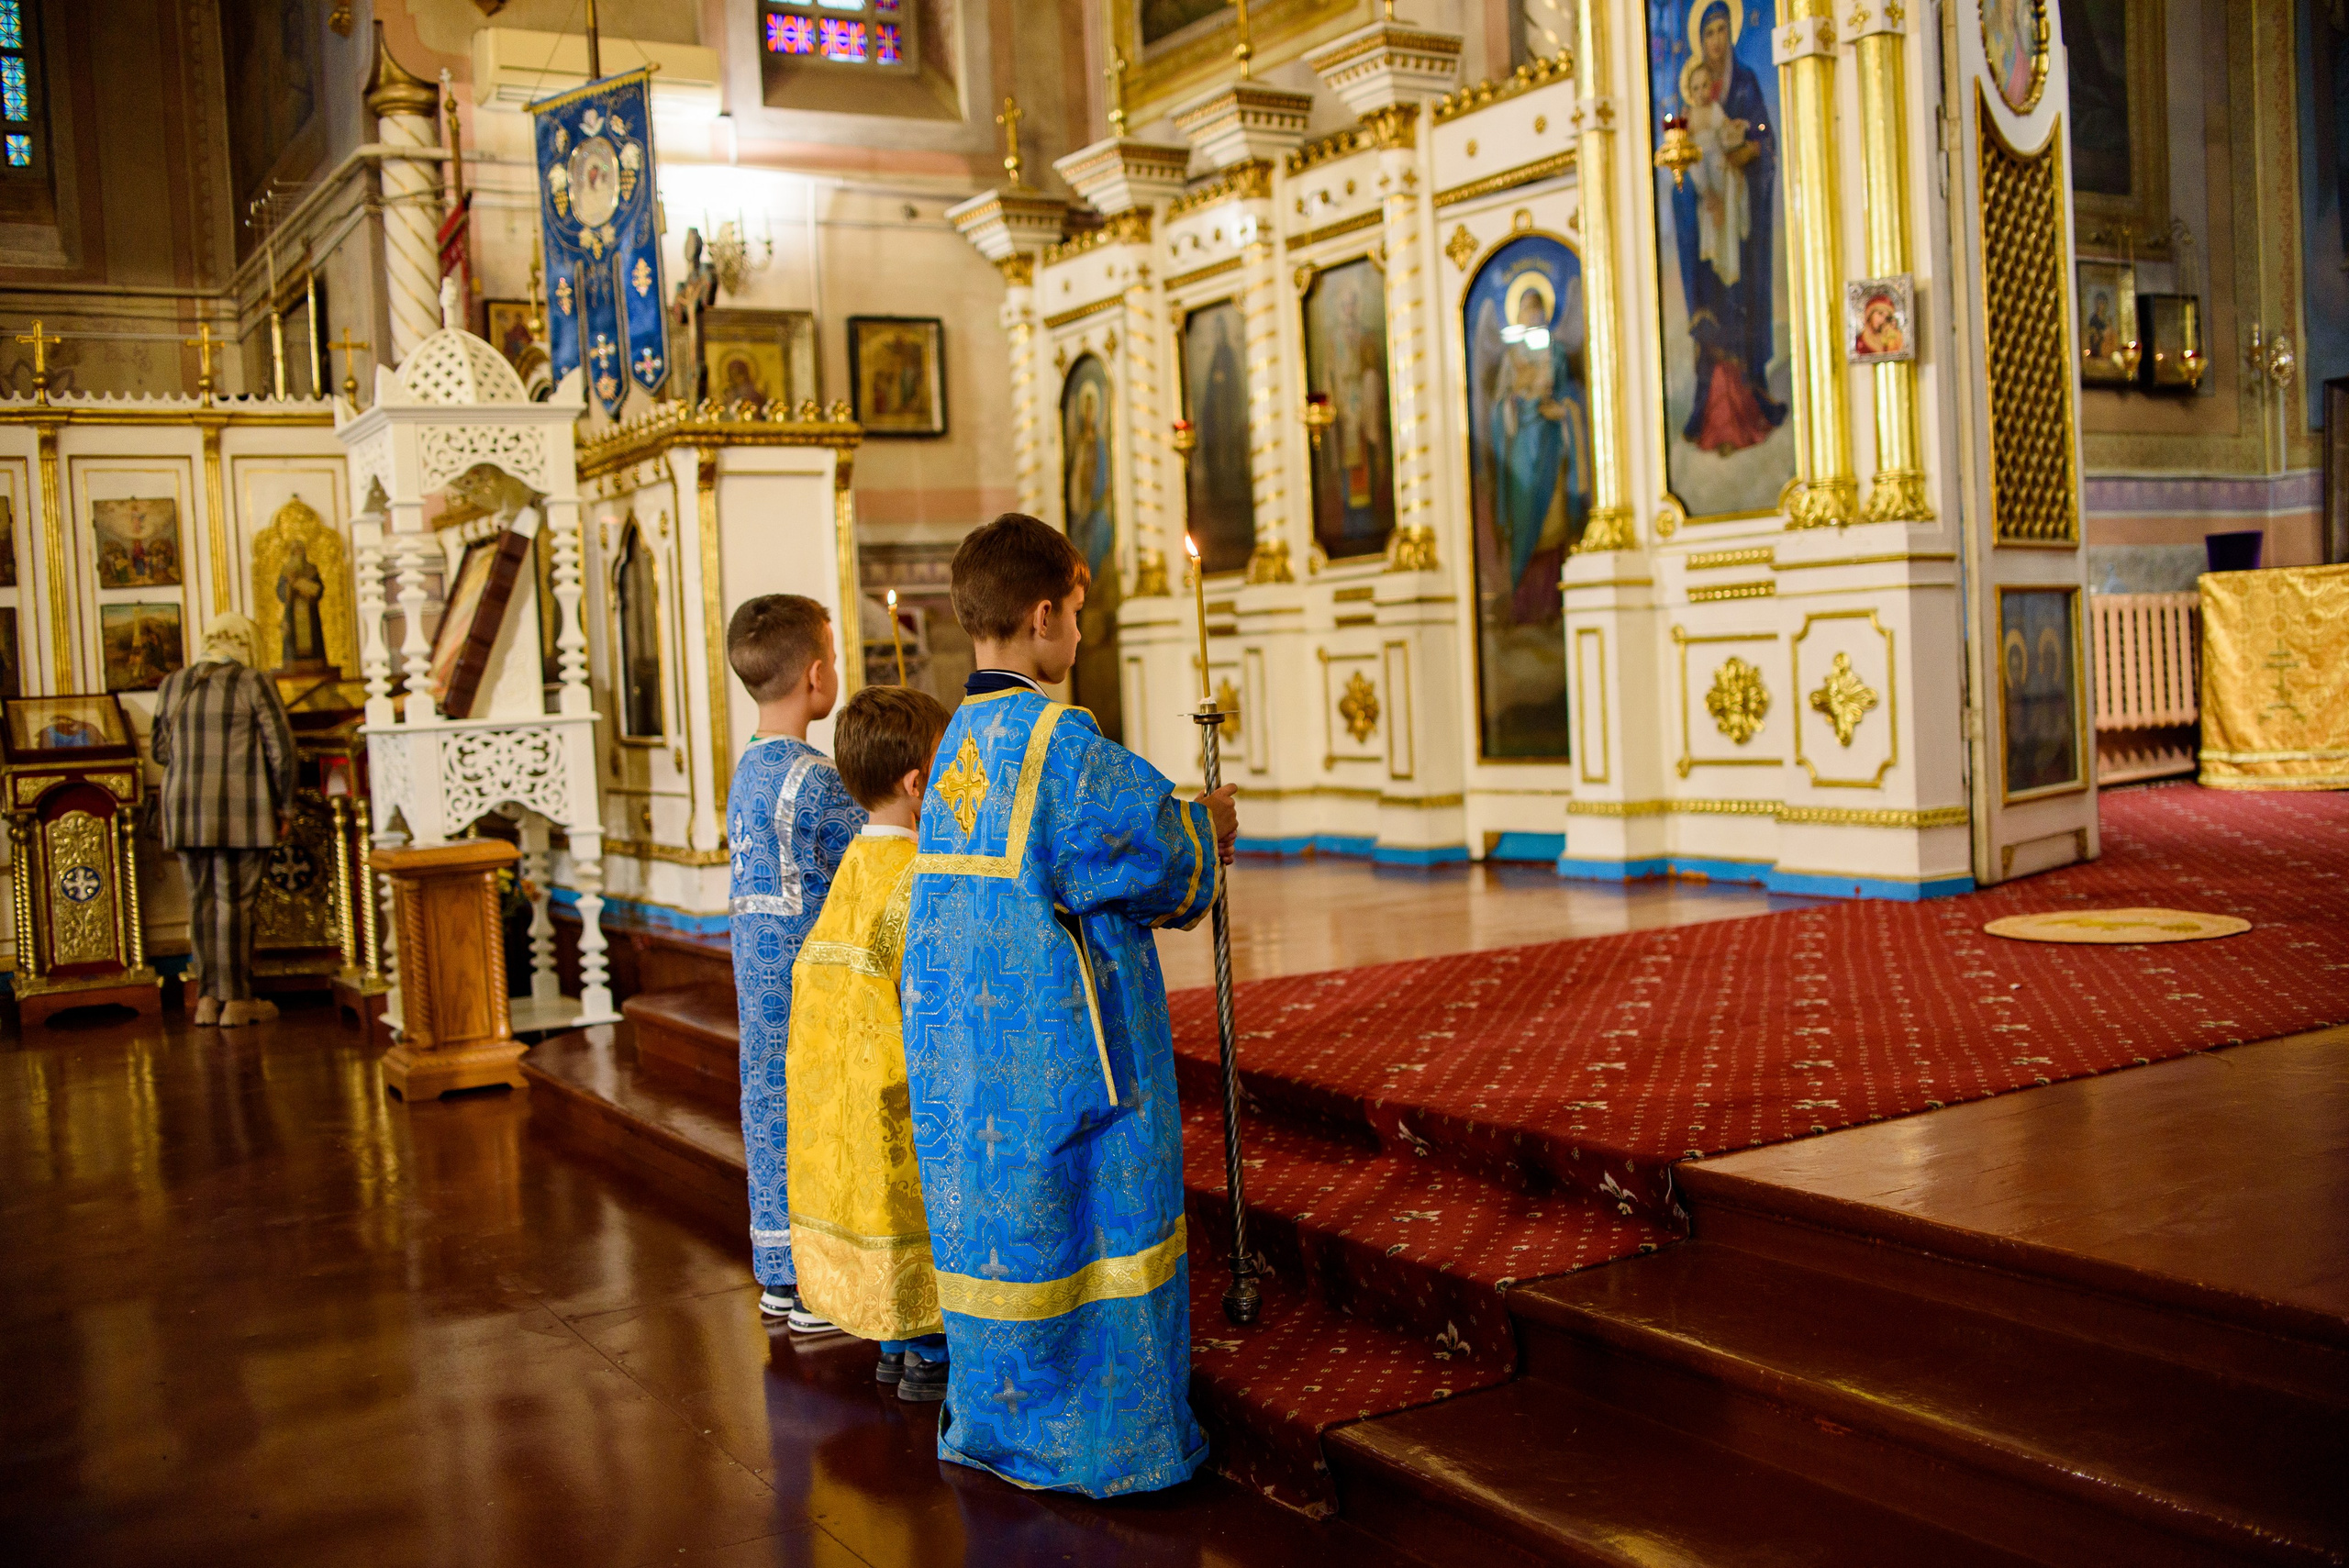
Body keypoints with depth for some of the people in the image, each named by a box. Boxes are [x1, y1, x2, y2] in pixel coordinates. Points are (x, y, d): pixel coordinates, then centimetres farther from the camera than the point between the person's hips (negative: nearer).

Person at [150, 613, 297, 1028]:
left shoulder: (172, 686, 9)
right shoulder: (254, 685, -5)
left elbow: (160, 750, 16)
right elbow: (282, 750, -7)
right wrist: (282, 806, 3)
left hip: (186, 810, 4)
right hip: (242, 811, -4)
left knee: (202, 900, 11)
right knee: (236, 901, 0)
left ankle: (207, 998, 12)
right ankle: (236, 1000, 4)